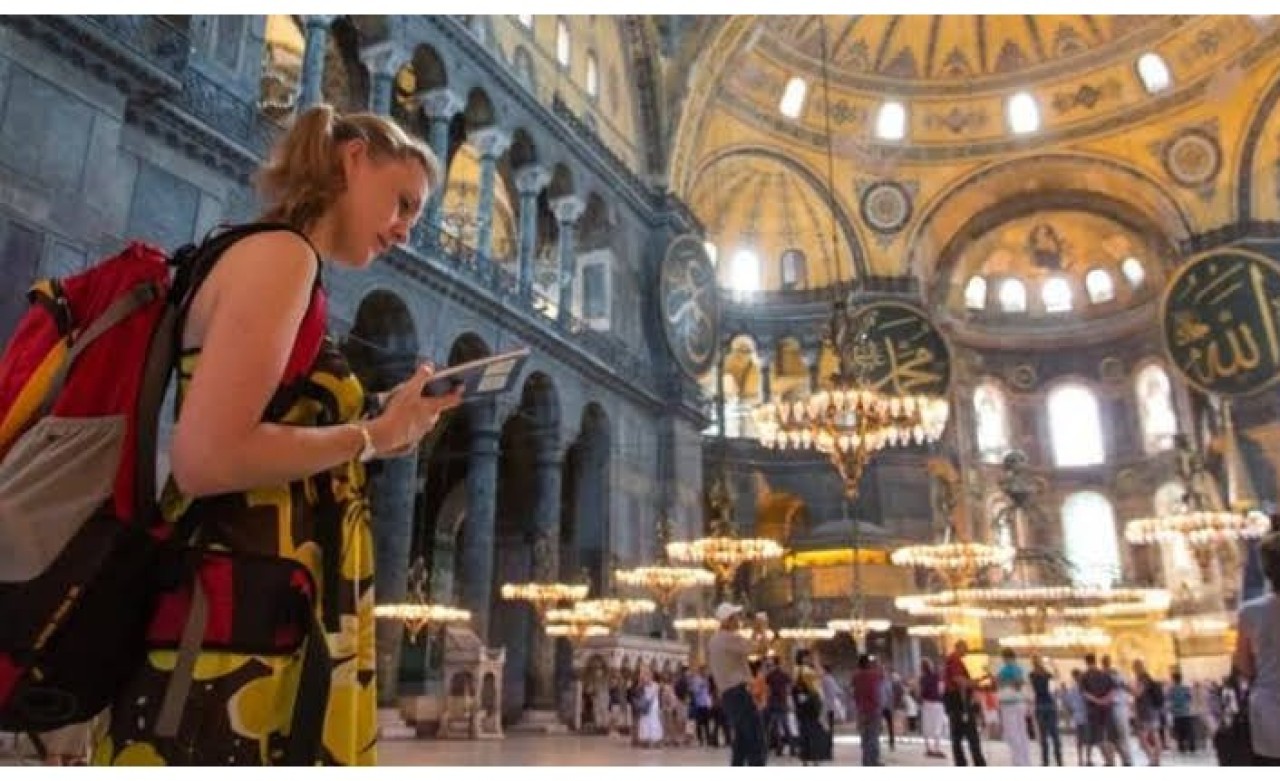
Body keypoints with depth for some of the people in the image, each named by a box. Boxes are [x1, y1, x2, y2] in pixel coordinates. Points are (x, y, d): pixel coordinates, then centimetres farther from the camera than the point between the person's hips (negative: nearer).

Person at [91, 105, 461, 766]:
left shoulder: (288, 269, 19)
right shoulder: (279, 254, -9)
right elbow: (206, 459, -20)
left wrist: (389, 423, 9)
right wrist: (373, 435, -9)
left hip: (272, 623, 9)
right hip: (231, 626, -9)